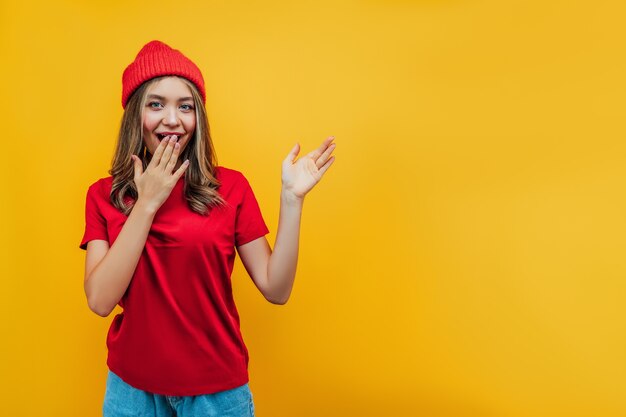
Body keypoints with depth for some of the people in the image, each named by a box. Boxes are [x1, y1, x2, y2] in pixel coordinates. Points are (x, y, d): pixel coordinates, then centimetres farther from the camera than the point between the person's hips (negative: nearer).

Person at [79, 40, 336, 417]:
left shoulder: (230, 187, -7)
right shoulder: (104, 195, -2)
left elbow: (276, 290, -10)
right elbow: (100, 300, -14)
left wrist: (291, 198, -19)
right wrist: (147, 203, -16)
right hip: (133, 386, 1)